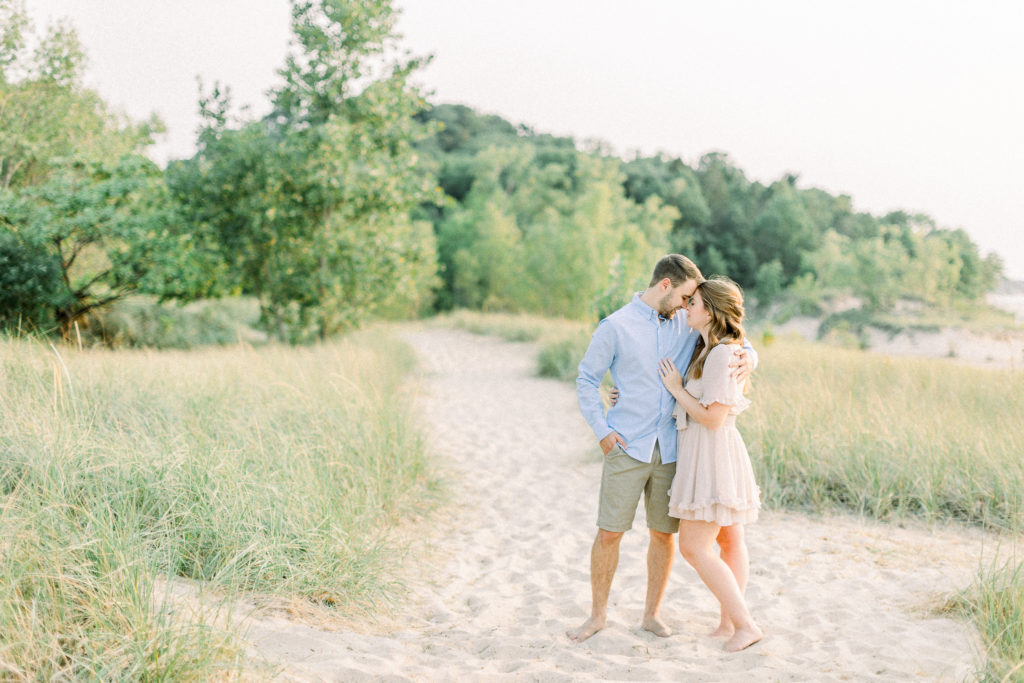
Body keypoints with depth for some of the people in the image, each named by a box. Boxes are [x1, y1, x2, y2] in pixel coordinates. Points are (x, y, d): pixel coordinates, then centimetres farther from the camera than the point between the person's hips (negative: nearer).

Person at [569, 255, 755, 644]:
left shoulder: (685, 327, 8)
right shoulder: (616, 327, -4)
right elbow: (587, 379, 1)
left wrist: (747, 357, -6)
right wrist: (602, 431, -7)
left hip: (670, 450, 4)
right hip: (628, 449, -4)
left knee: (664, 533, 7)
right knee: (609, 532, -1)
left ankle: (652, 614, 23)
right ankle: (598, 614, 15)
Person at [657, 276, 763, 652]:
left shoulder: (722, 354, -20)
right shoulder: (707, 349, 11)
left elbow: (712, 417, -23)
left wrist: (677, 388, -12)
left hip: (712, 453, -10)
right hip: (705, 453, 10)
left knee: (694, 547, -8)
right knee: (729, 540, 15)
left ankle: (744, 624, -4)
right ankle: (729, 622, 25)